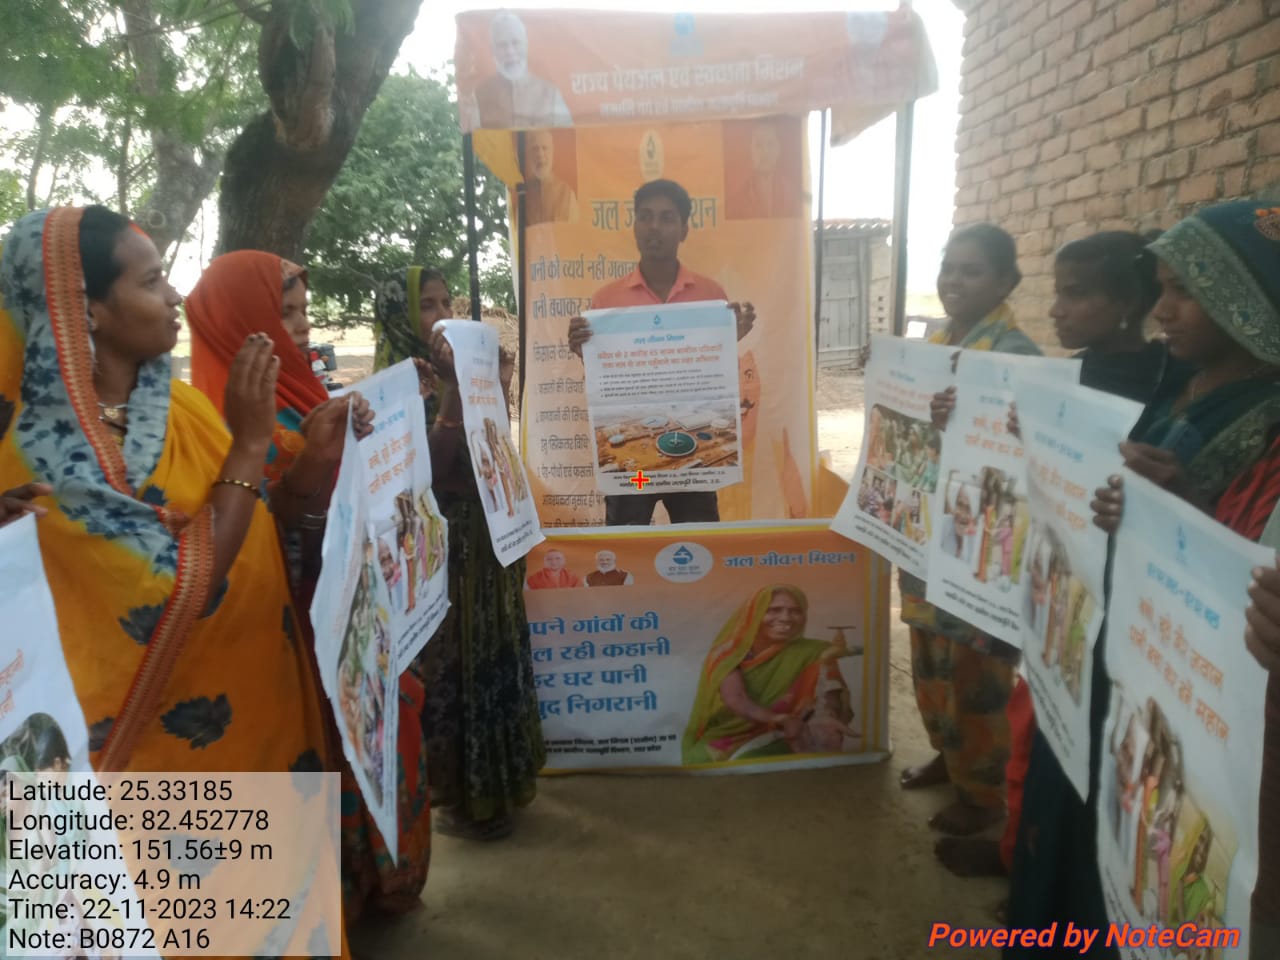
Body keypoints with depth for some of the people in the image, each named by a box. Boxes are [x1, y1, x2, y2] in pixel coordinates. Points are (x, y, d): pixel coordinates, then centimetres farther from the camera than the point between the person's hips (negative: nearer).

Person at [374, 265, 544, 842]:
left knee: (491, 657, 16)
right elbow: (427, 468, -22)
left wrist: (499, 391, -2)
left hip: (484, 536, 7)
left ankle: (494, 783, 33)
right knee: (451, 664, 3)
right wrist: (451, 393, -27)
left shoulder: (459, 368, 8)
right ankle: (459, 799, 20)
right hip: (439, 543, -7)